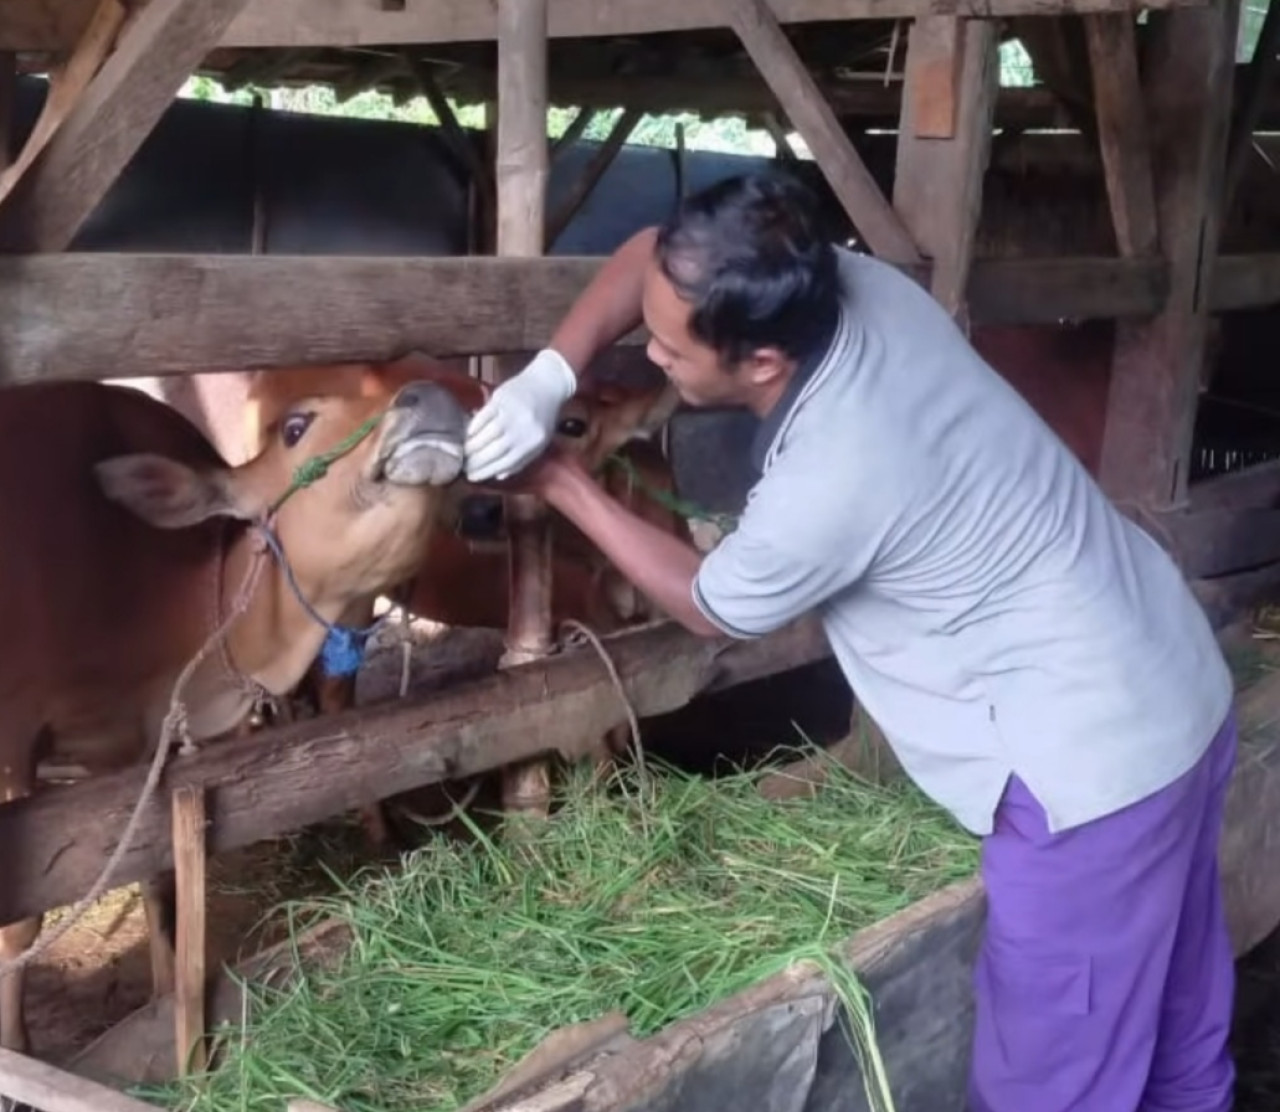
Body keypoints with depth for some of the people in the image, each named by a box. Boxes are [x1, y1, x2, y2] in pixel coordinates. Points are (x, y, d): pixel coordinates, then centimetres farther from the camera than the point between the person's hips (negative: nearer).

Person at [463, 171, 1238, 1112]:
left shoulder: (827, 485, -28)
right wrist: (550, 375, -7)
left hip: (1089, 767, -9)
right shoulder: (857, 282, -8)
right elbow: (652, 255, 7)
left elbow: (710, 606, -4)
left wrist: (562, 485, 2)